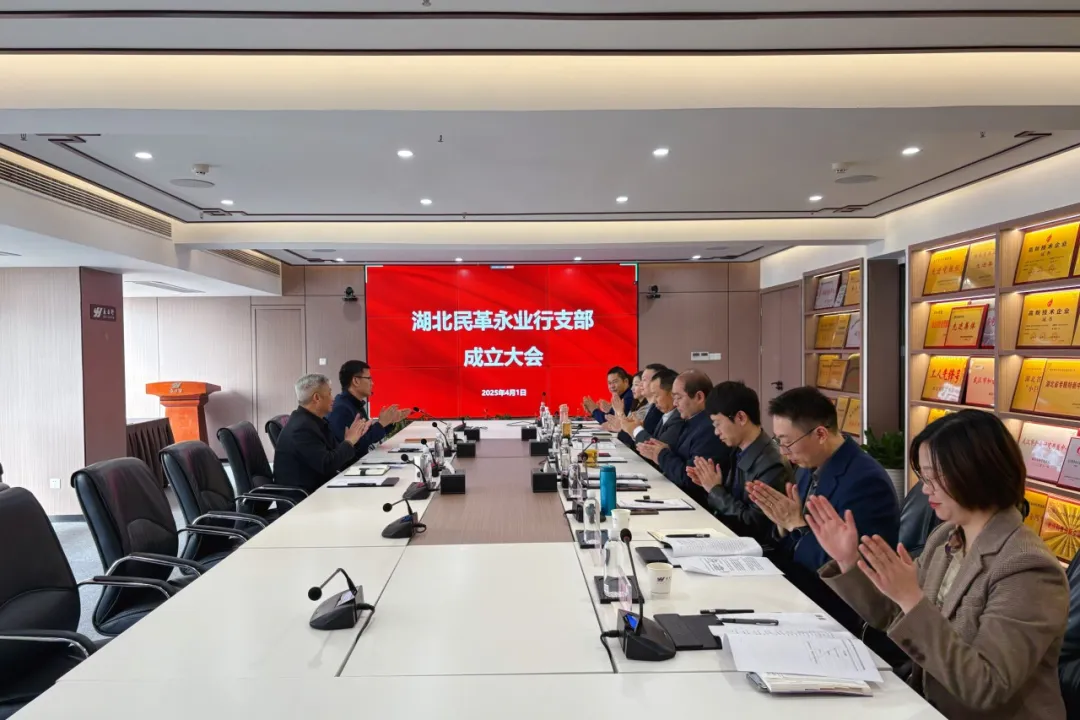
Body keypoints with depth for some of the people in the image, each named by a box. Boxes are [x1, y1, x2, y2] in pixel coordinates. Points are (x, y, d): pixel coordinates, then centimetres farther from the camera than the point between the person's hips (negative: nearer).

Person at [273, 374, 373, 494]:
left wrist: (354, 438, -5)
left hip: (316, 487, 8)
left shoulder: (315, 421, 7)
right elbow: (327, 465, -24)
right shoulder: (302, 427, -20)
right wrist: (349, 441, -12)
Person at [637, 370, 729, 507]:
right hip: (679, 494, 9)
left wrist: (661, 456, -11)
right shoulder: (695, 421, 10)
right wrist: (667, 450, -1)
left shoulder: (710, 429, -22)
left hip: (695, 503, -9)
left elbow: (689, 478, -24)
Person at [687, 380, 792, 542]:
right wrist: (709, 485, -6)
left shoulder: (771, 466, -23)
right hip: (727, 530, 7)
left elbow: (752, 524, -20)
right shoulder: (739, 451, 0)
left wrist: (715, 489, -15)